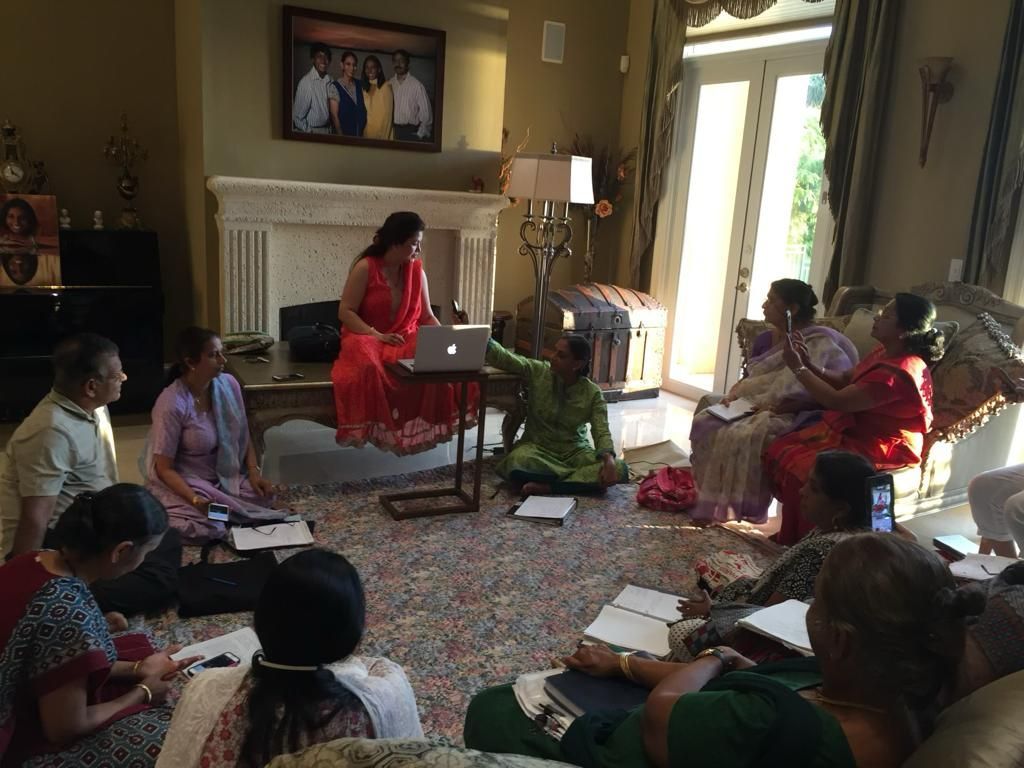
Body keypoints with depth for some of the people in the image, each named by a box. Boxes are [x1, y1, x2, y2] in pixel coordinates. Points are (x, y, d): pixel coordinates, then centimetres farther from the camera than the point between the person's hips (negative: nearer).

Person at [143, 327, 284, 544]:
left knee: (265, 496, -19)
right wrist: (195, 499, -32)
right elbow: (164, 468, -19)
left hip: (226, 475, 5)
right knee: (206, 529, -28)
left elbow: (243, 437, 6)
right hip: (184, 483, -5)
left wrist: (254, 472, -9)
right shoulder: (172, 404, -24)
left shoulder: (229, 384, -7)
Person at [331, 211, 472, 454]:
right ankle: (374, 426, -25)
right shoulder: (366, 267, -9)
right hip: (367, 337, -4)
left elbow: (426, 316, 9)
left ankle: (425, 424, -15)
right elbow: (345, 312, -10)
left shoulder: (417, 270, 5)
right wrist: (376, 335, -23)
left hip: (407, 339, 4)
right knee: (368, 365, -42)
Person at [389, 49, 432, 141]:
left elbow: (425, 113, -5)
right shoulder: (389, 84, 6)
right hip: (394, 131, 3)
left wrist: (420, 135, -7)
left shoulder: (416, 85, -6)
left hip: (411, 132, -3)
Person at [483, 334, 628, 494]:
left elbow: (602, 432, -13)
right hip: (537, 447, -1)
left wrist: (609, 459, -33)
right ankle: (582, 479, -21)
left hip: (574, 451, 1)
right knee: (517, 462, -38)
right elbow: (505, 358, -18)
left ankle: (547, 487, -29)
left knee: (619, 470, -27)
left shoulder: (592, 393, -6)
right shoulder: (538, 372, -6)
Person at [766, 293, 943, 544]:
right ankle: (791, 534, 8)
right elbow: (844, 380, 12)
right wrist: (809, 364, -5)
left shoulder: (896, 372, -28)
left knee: (802, 469, -25)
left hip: (879, 448, -10)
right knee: (779, 449, -4)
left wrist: (798, 368, -18)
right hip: (855, 431, 10)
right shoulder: (887, 353, 4)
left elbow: (836, 401, -26)